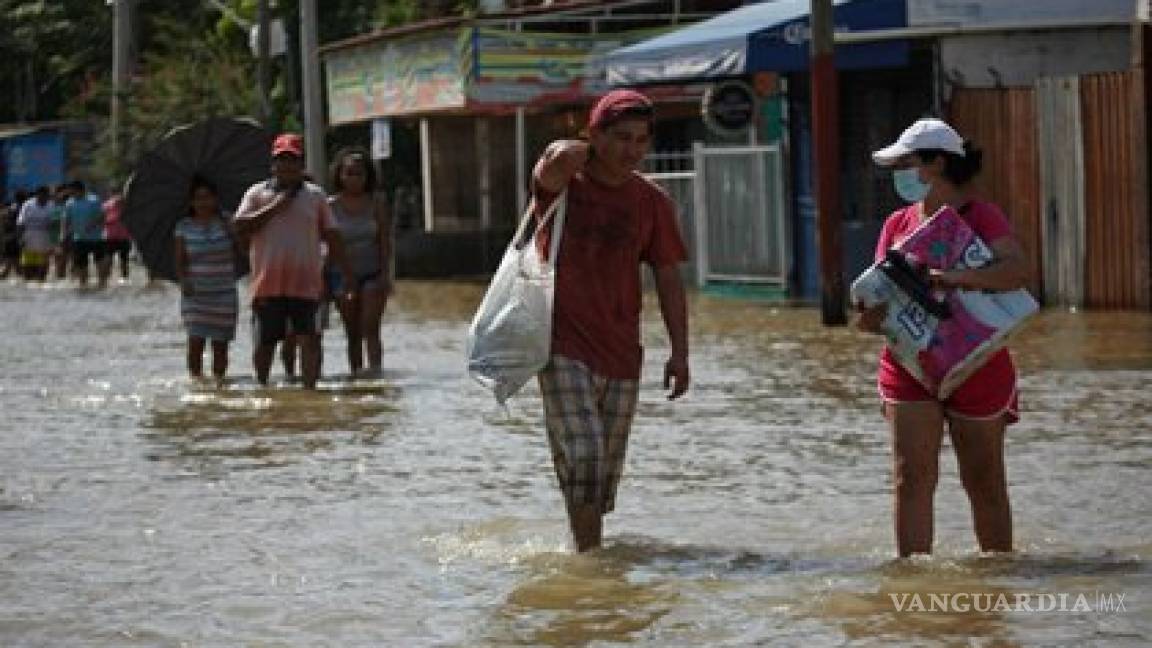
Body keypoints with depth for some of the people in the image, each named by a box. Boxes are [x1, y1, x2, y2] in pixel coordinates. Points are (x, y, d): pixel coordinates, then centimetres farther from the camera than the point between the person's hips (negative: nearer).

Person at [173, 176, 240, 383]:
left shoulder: (226, 223, 4)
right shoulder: (184, 227, 2)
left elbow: (239, 251, 1)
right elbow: (180, 261, 3)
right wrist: (184, 281, -13)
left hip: (223, 294, 1)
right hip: (195, 293, -1)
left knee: (220, 343, 4)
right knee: (196, 340, -12)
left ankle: (218, 381, 13)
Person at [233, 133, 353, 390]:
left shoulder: (315, 195, 10)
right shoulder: (257, 193, 8)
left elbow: (332, 237, 10)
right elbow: (241, 227, -6)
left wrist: (347, 274, 5)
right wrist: (274, 207, -10)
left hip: (305, 283, 0)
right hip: (267, 282, 0)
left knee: (309, 339, -10)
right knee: (264, 340, 9)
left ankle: (309, 388, -11)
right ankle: (262, 387, 25)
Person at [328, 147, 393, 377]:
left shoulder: (376, 202, -1)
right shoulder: (331, 205, -1)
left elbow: (385, 240, -3)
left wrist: (385, 274, -10)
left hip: (372, 274, -2)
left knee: (370, 328, -12)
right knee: (352, 333, 7)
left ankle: (374, 370, -17)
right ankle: (355, 374, 12)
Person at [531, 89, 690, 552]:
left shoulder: (652, 201, 4)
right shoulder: (561, 182, -6)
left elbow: (668, 278, 7)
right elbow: (561, 158, -32)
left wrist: (680, 353, 1)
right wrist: (584, 153, -10)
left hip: (621, 354, 4)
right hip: (564, 347, -4)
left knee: (606, 472, 10)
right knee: (583, 460, -17)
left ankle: (590, 550, 23)